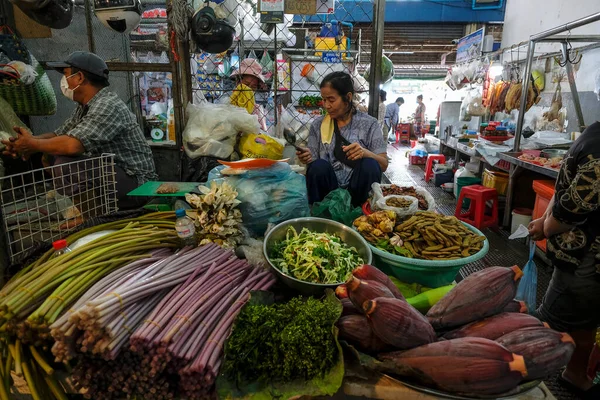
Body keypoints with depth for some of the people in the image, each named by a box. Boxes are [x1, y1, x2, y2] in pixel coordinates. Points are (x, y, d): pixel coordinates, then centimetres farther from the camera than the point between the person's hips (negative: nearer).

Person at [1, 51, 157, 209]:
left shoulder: (108, 106, -20)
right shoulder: (85, 106, 12)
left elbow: (72, 145, -29)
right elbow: (58, 135, 16)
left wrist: (32, 144, -12)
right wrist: (28, 141, -3)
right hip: (109, 172, 9)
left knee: (64, 166, -25)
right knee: (51, 155, 8)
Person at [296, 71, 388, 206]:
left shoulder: (369, 124, 2)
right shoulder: (318, 125, 7)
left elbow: (384, 164, -2)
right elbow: (314, 167, 7)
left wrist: (365, 153, -23)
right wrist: (308, 159, -16)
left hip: (357, 190, 0)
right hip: (328, 189, 0)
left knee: (370, 165, -29)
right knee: (319, 166, -29)